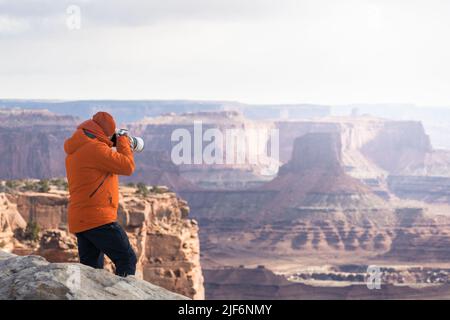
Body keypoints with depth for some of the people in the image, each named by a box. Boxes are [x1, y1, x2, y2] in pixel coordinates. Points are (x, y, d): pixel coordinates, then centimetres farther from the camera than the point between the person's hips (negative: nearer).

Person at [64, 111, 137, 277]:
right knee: (127, 259, -6)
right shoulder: (95, 148, -13)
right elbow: (127, 167, -10)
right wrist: (123, 141, 4)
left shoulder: (75, 151, 18)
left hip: (79, 222, 10)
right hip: (98, 219, -10)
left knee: (91, 269, 10)